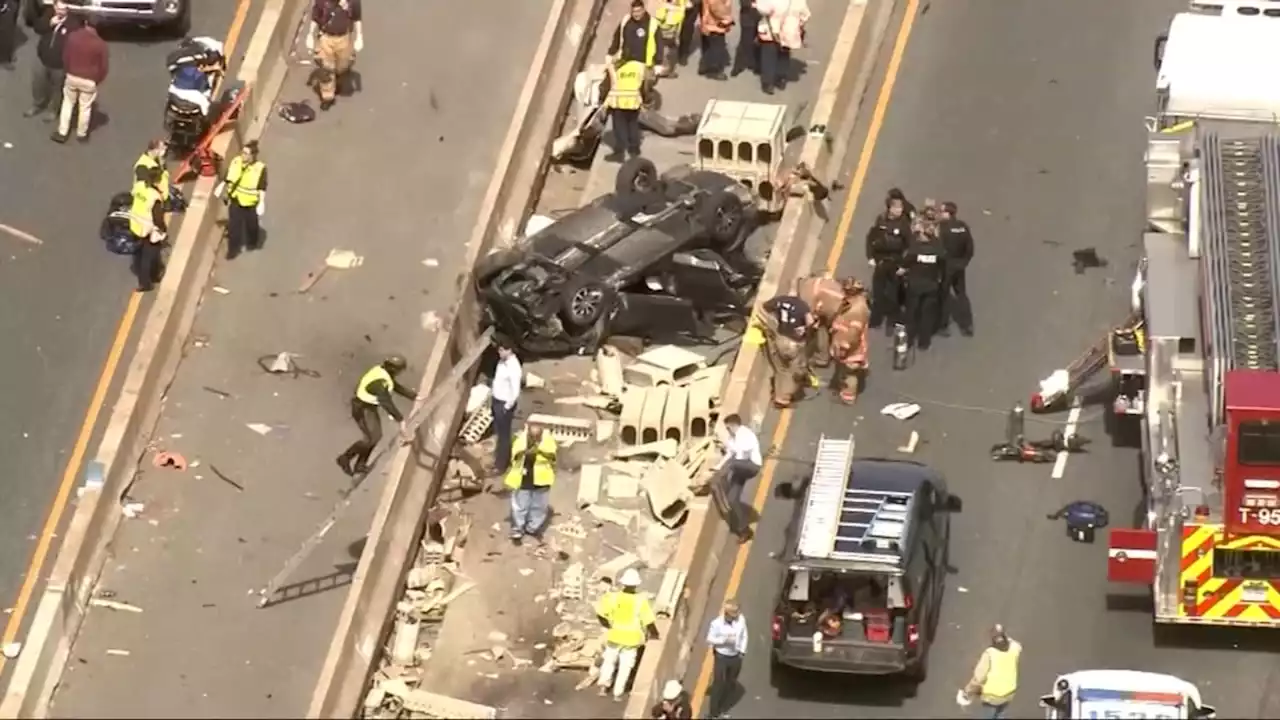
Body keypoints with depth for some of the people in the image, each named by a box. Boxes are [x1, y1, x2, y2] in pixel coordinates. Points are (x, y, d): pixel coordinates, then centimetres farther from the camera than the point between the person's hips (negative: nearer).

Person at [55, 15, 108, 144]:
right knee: (85, 107, 15)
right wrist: (98, 80, 8)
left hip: (72, 76, 2)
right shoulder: (100, 44, -16)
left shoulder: (72, 36, -10)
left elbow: (65, 57, 0)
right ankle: (81, 134, 30)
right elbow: (103, 66, -9)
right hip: (89, 80, -2)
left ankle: (62, 133, 23)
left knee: (68, 103, 19)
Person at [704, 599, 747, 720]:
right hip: (721, 656, -4)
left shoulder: (741, 619, -12)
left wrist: (742, 651, -3)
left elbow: (744, 636, 2)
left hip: (736, 656, 4)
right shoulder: (717, 623, -22)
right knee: (718, 684, 1)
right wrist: (724, 640, -27)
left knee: (731, 683, 17)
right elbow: (710, 639, -14)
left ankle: (723, 710, 36)